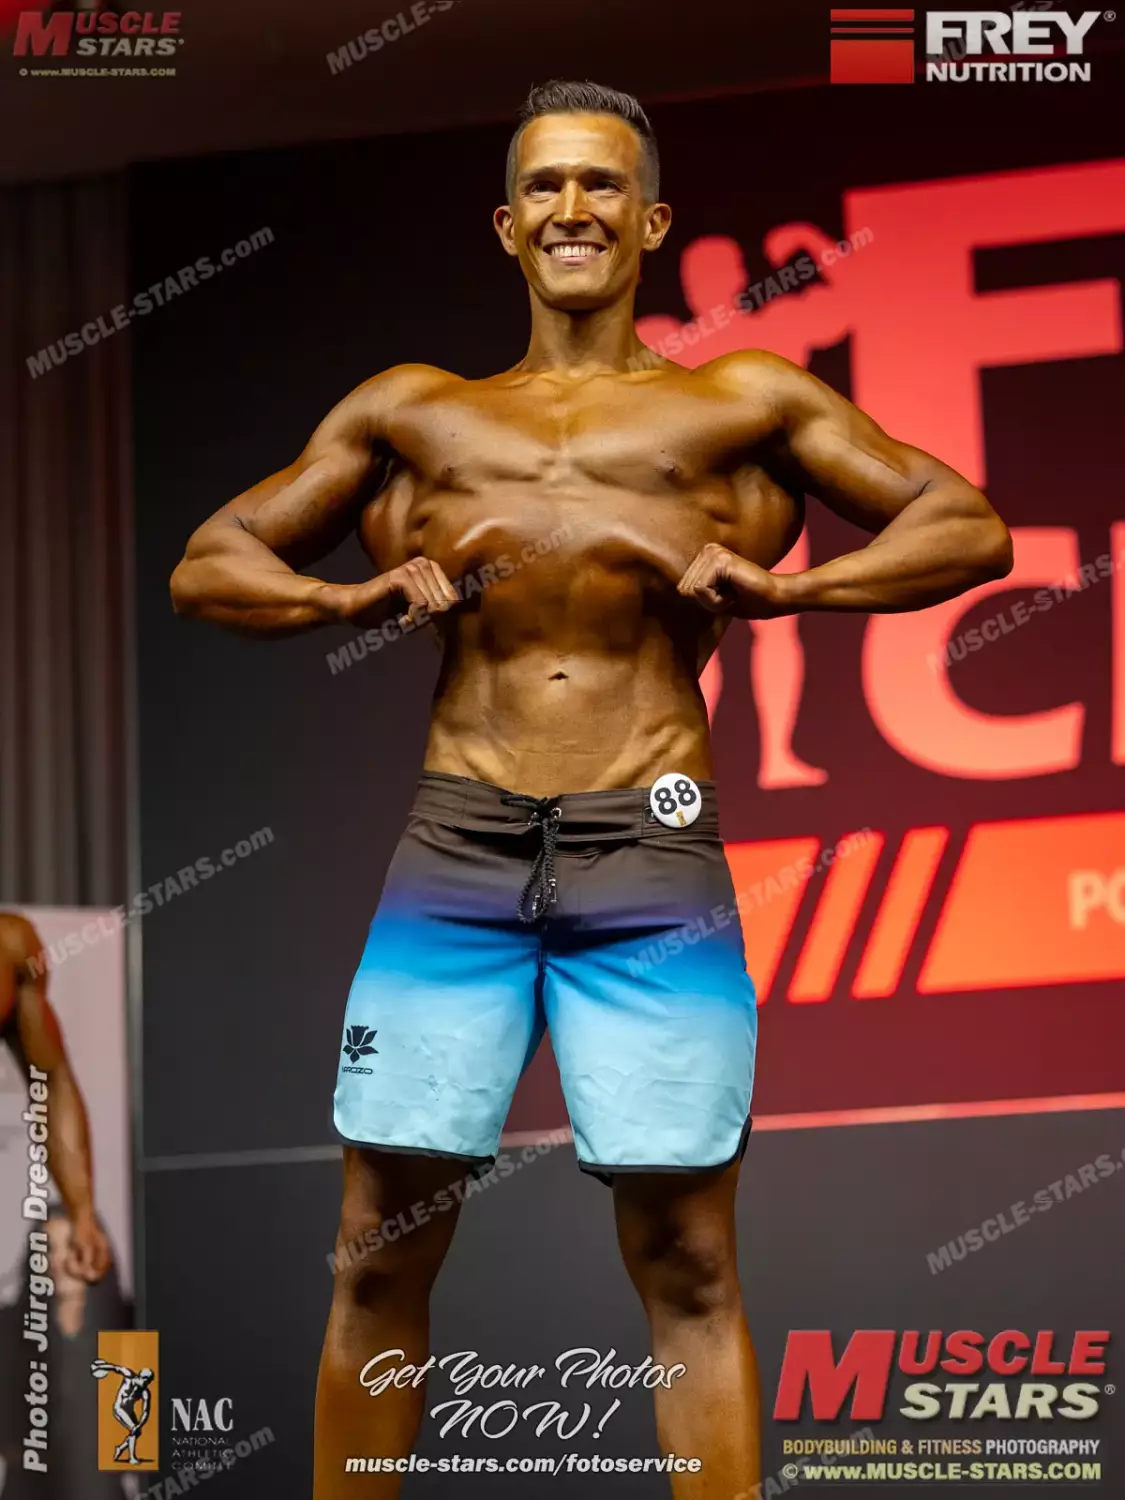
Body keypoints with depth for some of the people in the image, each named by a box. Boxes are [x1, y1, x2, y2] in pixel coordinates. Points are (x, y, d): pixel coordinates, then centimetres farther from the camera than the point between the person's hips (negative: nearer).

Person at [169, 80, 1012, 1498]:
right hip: (453, 851, 2)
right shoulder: (411, 412, 19)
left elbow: (970, 528, 10)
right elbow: (206, 566, 20)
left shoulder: (745, 404, 12)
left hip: (650, 856, -2)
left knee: (686, 1261, -5)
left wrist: (782, 587, -5)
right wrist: (357, 600, 0)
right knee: (381, 1252, 0)